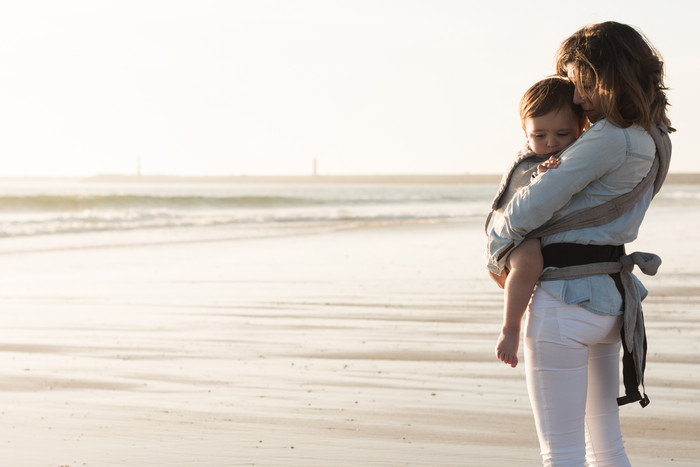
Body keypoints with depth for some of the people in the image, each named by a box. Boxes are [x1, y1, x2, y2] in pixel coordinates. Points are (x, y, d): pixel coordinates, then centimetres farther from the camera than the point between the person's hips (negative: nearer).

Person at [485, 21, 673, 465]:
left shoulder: (608, 140, -19)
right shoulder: (651, 141, 8)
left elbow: (535, 204, -18)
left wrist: (497, 252, 0)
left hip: (565, 301, -9)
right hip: (610, 297, 9)